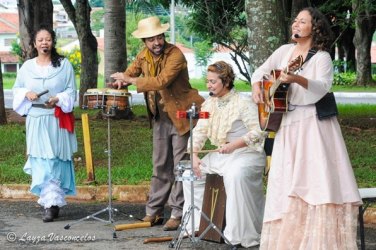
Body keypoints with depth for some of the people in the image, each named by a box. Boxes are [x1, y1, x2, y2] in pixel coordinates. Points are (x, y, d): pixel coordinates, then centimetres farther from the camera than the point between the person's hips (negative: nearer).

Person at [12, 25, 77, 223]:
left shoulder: (64, 65, 1)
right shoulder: (27, 67, 7)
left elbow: (71, 91, 1)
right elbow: (16, 90, 14)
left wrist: (57, 99, -18)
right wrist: (26, 94, -7)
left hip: (57, 121, -2)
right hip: (36, 120, 2)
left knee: (55, 162, -6)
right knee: (40, 162, 2)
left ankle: (52, 204, -5)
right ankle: (51, 201, 13)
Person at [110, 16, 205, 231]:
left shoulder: (175, 55, -20)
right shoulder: (144, 55, 2)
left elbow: (162, 81, -32)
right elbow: (132, 72, 19)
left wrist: (130, 80, -26)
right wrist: (121, 81, -4)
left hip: (181, 116, -7)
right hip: (160, 117, 7)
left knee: (180, 167, -3)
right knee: (160, 167, 13)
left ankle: (178, 214, 1)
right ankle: (154, 212, 18)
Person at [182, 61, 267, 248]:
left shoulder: (243, 103, -12)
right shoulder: (209, 104, 10)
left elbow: (258, 131, -19)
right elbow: (199, 132, 7)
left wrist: (234, 145, -29)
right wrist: (194, 155, -9)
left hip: (247, 154, -8)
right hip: (221, 155, 8)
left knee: (235, 176, -36)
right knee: (190, 174, -1)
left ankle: (241, 234, -27)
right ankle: (196, 224, 9)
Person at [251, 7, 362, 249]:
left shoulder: (322, 57, -7)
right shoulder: (285, 50, 12)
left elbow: (323, 87, -22)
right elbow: (262, 70, 20)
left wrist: (297, 79, -37)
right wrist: (256, 87, 0)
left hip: (314, 125, -6)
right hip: (288, 125, 6)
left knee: (318, 179, -11)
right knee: (286, 182, 5)